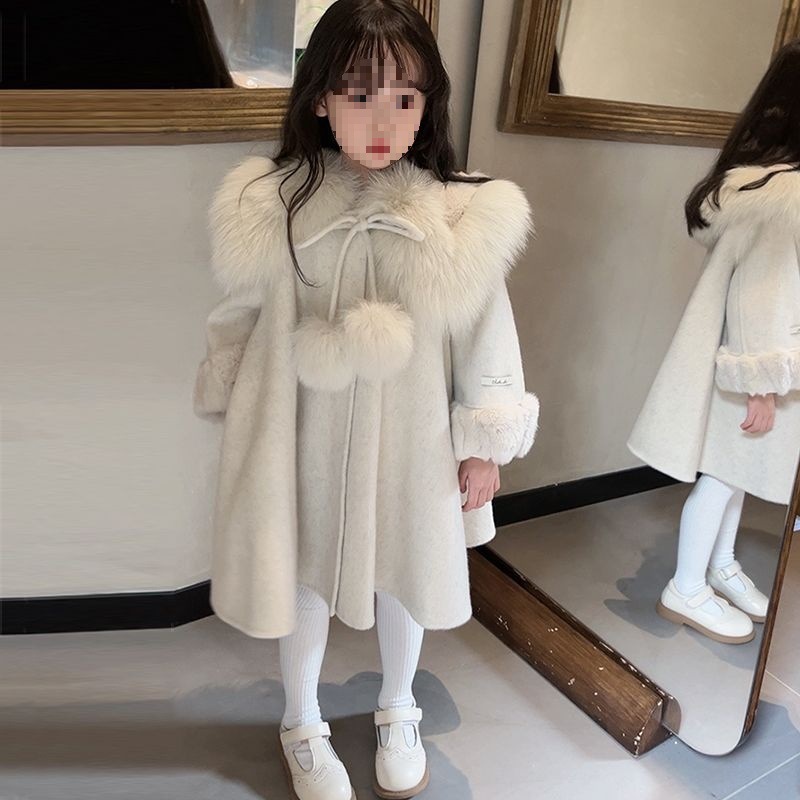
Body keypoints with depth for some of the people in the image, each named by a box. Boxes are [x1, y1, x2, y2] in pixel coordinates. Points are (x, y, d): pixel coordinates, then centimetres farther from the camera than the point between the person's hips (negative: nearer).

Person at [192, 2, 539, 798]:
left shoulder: (459, 215, -14)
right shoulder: (273, 206, -13)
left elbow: (486, 335, -5)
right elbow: (240, 317, -1)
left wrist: (485, 442, -1)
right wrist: (234, 417, 6)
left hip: (409, 438, 1)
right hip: (303, 433, 0)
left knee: (403, 571, 20)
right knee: (304, 576, 18)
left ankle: (397, 713, 50)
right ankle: (302, 726, 45)